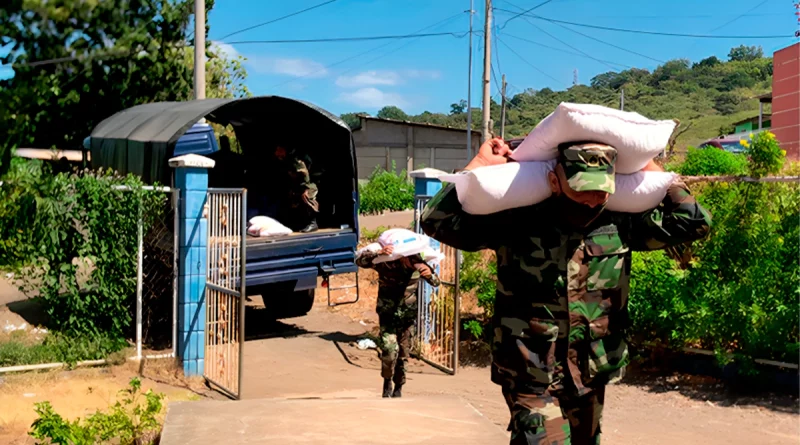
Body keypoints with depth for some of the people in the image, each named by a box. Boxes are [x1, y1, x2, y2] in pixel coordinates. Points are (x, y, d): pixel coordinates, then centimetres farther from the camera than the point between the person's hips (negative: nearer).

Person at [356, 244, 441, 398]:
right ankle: (387, 381, 8)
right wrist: (378, 254, -51)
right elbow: (360, 261, -32)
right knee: (389, 349, -19)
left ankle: (398, 388, 29)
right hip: (387, 313, -2)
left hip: (407, 315, 2)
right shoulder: (384, 260, -19)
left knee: (403, 354, 8)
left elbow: (436, 283, -11)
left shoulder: (415, 261, -13)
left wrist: (429, 274, -35)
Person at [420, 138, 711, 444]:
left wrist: (650, 169, 1)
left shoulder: (619, 227, -1)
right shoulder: (516, 224, -10)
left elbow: (694, 222, 3)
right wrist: (480, 164, -11)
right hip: (531, 378, -4)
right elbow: (437, 221, -11)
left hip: (590, 377, 5)